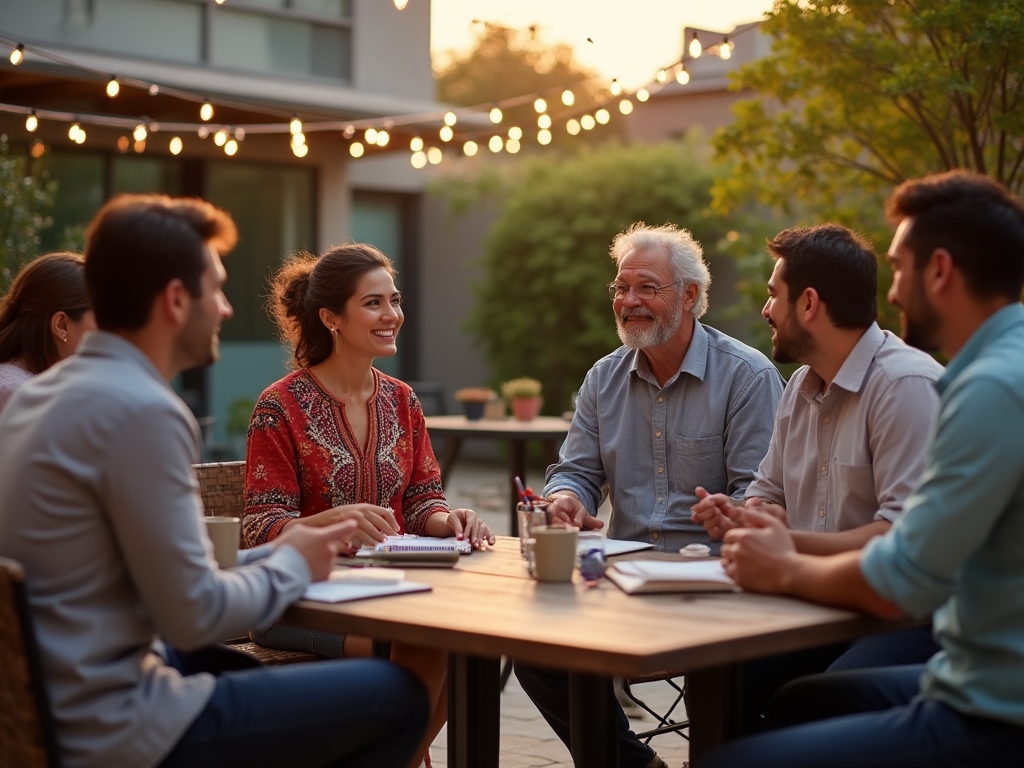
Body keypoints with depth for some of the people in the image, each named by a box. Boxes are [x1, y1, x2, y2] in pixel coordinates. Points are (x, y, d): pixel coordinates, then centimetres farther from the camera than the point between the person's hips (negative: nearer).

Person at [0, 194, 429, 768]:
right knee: (398, 695, -3)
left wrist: (274, 553, 10)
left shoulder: (50, 392, 8)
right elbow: (195, 616, -19)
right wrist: (293, 565, -1)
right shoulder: (140, 409, -21)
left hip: (50, 703, 10)